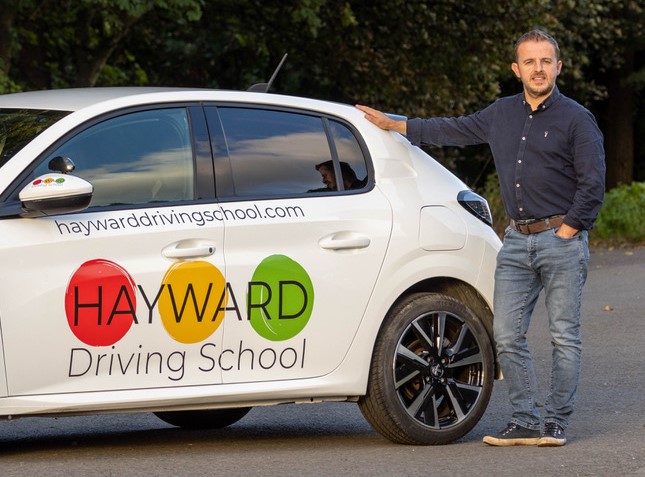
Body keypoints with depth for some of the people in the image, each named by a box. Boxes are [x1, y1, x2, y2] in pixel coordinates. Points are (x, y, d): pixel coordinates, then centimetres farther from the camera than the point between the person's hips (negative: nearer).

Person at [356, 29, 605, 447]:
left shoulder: (576, 119, -3)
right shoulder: (501, 115, 14)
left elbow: (593, 184, -6)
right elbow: (451, 130, 26)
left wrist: (566, 233, -10)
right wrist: (392, 125, 30)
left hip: (561, 240, -6)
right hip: (517, 241, 6)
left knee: (564, 335, -2)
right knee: (507, 335, 0)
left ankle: (556, 423, 4)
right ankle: (526, 422, 5)